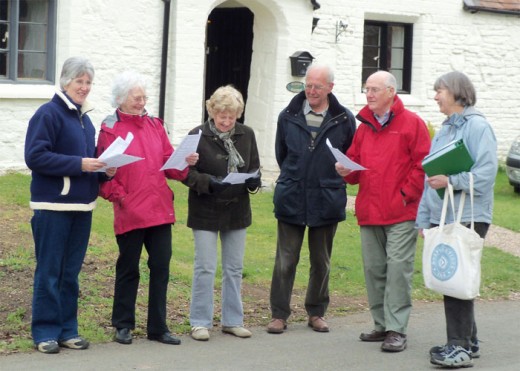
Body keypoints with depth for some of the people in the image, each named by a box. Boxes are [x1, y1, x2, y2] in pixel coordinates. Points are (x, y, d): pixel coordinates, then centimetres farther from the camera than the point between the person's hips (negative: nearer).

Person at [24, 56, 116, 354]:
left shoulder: (85, 119, 15)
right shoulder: (49, 114, -8)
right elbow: (35, 156, -17)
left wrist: (104, 171, 0)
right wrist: (79, 164, -20)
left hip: (82, 206, 7)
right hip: (53, 206, -7)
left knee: (71, 272, 10)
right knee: (49, 271, -2)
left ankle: (67, 329, 17)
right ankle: (46, 332, 5)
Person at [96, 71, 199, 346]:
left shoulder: (155, 126, 13)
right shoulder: (110, 130, -2)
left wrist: (185, 163, -8)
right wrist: (119, 196, -14)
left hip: (160, 209, 5)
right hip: (130, 212, -4)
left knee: (161, 267, 6)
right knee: (128, 268, 6)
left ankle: (158, 327, 15)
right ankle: (123, 325, 19)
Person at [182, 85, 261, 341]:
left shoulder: (246, 135, 3)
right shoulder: (198, 135, -9)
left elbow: (254, 168, 11)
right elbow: (187, 173, -9)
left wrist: (254, 181, -11)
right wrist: (209, 183, -25)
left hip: (237, 211, 4)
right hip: (206, 212, -4)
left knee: (234, 269, 11)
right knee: (205, 268, -1)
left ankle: (232, 320, 21)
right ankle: (200, 322, 8)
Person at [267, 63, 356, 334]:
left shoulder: (344, 119, -3)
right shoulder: (289, 116, 2)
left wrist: (332, 180, 4)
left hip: (327, 200, 0)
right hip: (291, 199, 0)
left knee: (321, 262, 11)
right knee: (285, 261, 1)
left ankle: (316, 313, 24)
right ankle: (279, 314, 8)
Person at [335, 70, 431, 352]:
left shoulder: (411, 123, -2)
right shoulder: (364, 127, 16)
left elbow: (423, 165, -6)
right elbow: (356, 163, 19)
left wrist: (405, 195, -11)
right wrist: (347, 171, -3)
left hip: (401, 212, -6)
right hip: (369, 212, 6)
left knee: (398, 269, -8)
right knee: (374, 270, 9)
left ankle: (396, 330, -5)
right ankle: (382, 325, 19)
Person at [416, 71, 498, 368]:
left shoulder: (477, 126, -8)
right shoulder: (445, 129, 19)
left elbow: (486, 172, -17)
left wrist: (451, 181, -23)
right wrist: (425, 218, 17)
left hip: (468, 219, -8)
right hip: (442, 218, 9)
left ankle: (461, 347, -6)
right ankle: (467, 340, 21)